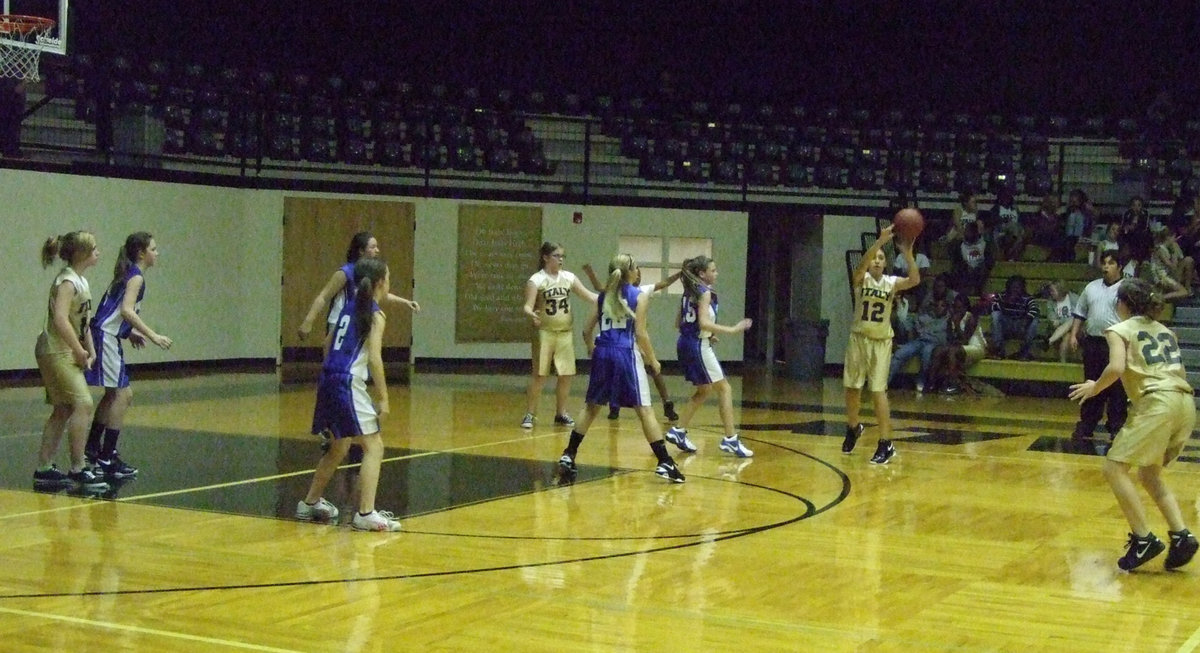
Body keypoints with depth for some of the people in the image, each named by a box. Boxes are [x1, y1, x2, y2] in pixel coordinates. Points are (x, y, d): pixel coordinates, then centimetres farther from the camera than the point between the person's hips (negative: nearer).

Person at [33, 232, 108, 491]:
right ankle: (77, 469, -10)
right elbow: (60, 319, -28)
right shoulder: (67, 281, -16)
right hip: (56, 351, -10)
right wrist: (80, 351, -21)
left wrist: (90, 349, 12)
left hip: (67, 353, 10)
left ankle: (44, 470, 18)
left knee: (63, 411, 11)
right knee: (83, 404, -15)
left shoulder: (81, 281, 12)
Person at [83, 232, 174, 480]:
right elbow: (127, 310, -25)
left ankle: (92, 449, 28)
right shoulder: (136, 277, -11)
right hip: (105, 336, -10)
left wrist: (129, 332, 18)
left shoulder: (127, 274, 17)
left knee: (114, 394, 19)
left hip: (107, 336, 10)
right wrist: (153, 336, -27)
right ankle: (107, 458, -6)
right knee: (122, 394, -7)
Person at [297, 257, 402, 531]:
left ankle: (310, 504, 35)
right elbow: (374, 358, -14)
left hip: (329, 379, 8)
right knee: (374, 446, -6)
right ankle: (366, 514, -15)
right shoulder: (376, 315, -5)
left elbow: (330, 346, 22)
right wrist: (383, 398, -13)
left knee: (339, 447, 24)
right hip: (348, 383, -8)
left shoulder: (349, 307, 17)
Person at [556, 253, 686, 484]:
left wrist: (592, 350, 31)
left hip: (603, 353, 4)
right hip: (626, 354, -4)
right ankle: (665, 463, -3)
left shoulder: (603, 296, 11)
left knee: (591, 407, 17)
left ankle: (568, 456, 15)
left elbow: (587, 330, 12)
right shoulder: (640, 296, -2)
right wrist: (653, 360, 4)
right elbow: (640, 333, -8)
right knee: (644, 410, -1)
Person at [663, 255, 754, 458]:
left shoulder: (689, 292, 13)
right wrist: (733, 330, -22)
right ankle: (730, 439, -5)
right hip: (699, 346, -9)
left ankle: (678, 431, 19)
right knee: (724, 389, -3)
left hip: (685, 343, 9)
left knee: (704, 390, 21)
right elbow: (704, 322, -24)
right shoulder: (705, 292, -12)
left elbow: (679, 322, 17)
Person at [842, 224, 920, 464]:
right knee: (852, 388, 12)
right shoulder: (861, 279, -6)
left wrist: (908, 254, -37)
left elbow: (914, 280, -23)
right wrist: (880, 241, -43)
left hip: (881, 342, -1)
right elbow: (862, 264, -29)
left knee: (878, 391, -8)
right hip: (859, 339, 1)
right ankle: (853, 428, 38)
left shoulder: (892, 282, -4)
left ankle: (886, 443, -5)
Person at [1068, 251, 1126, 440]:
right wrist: (1073, 334, 9)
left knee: (1117, 389, -1)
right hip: (1092, 343, 5)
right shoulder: (1091, 287, 13)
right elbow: (1080, 313, 19)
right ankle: (1086, 426, 17)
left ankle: (1117, 427, 7)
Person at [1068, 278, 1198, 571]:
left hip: (1158, 403, -8)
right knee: (1149, 473, 21)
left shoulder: (1120, 330, 5)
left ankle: (1144, 539, -6)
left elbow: (1116, 368, -12)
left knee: (1114, 467, 0)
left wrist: (1095, 387, 4)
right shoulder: (1165, 330, 25)